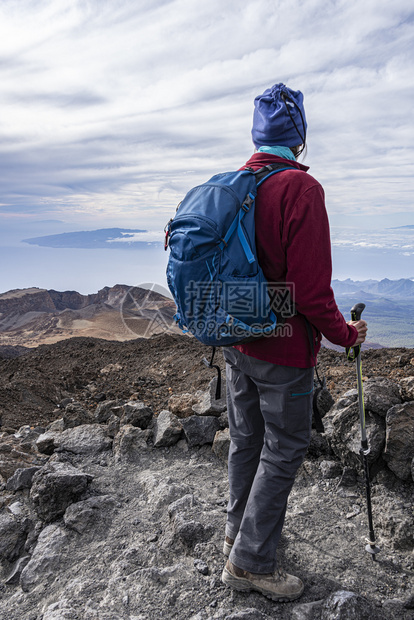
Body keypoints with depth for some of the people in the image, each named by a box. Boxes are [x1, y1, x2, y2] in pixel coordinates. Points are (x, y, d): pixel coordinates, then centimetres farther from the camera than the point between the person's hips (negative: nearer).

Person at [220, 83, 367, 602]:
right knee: (284, 448, 8)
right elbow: (311, 285, -22)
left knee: (246, 438, 20)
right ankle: (251, 561, 20)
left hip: (236, 342, 8)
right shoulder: (300, 188, -18)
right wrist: (344, 334, -6)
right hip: (283, 349, -7)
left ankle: (239, 531, 39)